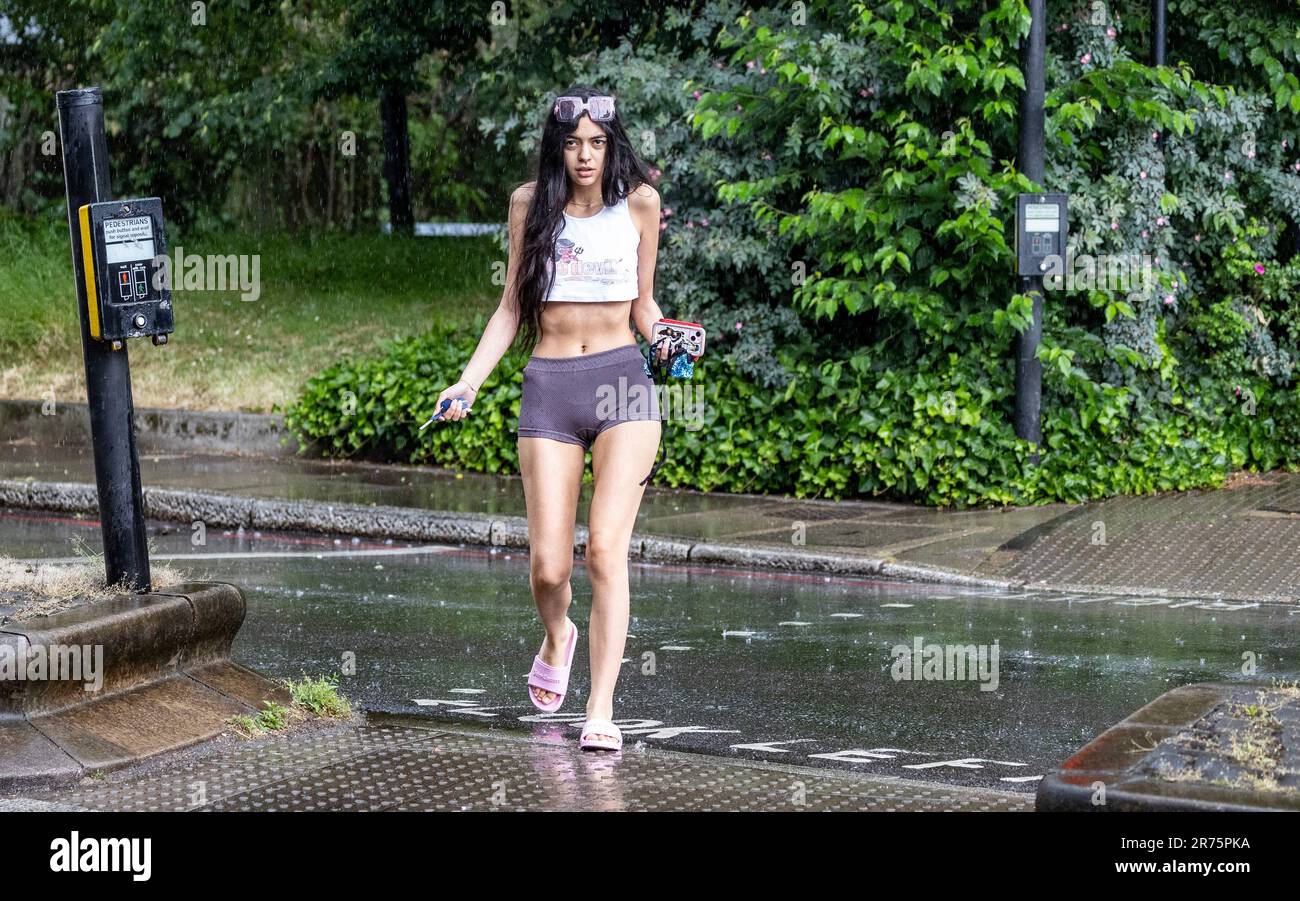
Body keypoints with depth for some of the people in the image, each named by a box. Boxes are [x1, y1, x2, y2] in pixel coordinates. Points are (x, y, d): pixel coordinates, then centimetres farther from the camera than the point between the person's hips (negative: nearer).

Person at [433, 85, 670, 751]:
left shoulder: (638, 201, 5)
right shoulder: (530, 202, 6)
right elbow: (512, 307, 12)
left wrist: (666, 341, -6)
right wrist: (469, 381, 2)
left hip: (622, 378, -1)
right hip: (549, 387, 1)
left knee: (606, 550, -15)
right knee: (548, 566, -3)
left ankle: (601, 711, -11)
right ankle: (557, 636, 34)